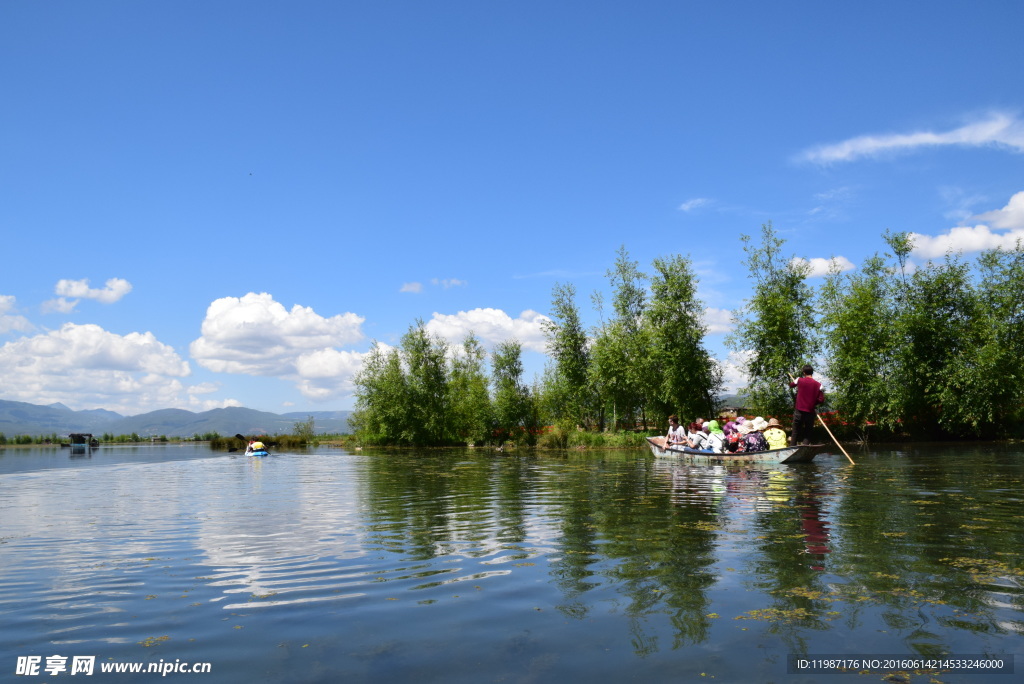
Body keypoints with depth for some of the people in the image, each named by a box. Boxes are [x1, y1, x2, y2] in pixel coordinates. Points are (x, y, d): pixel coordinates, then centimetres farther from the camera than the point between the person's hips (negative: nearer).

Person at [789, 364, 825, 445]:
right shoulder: (818, 385, -4)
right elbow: (821, 400, -6)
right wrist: (813, 402, 12)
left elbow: (791, 385, 19)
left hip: (799, 411, 0)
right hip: (810, 413, 0)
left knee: (795, 432, 9)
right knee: (807, 434, 9)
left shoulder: (800, 380, -3)